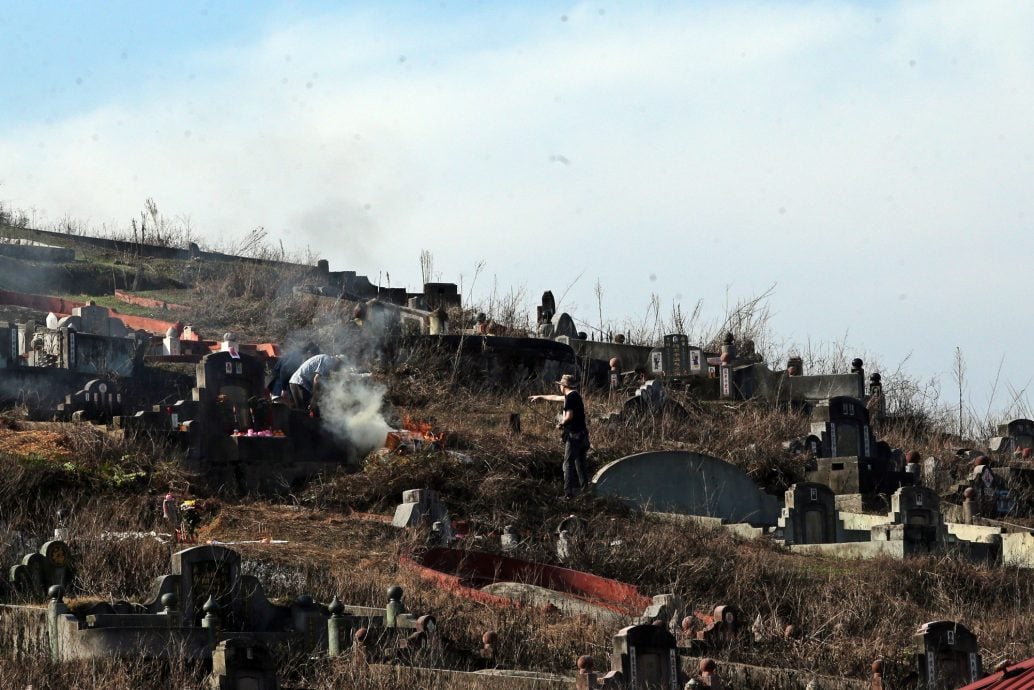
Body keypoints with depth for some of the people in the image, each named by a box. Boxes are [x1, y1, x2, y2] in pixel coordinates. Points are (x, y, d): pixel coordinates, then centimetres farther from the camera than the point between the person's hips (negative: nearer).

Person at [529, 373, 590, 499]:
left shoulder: (570, 397, -15)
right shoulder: (575, 395, 15)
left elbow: (569, 416, -24)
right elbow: (555, 398, 30)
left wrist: (561, 424, -4)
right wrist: (540, 397, 41)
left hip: (574, 434, -9)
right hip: (582, 434, 9)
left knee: (568, 463, -6)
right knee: (580, 461, 19)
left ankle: (568, 493, -7)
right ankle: (584, 488, 26)